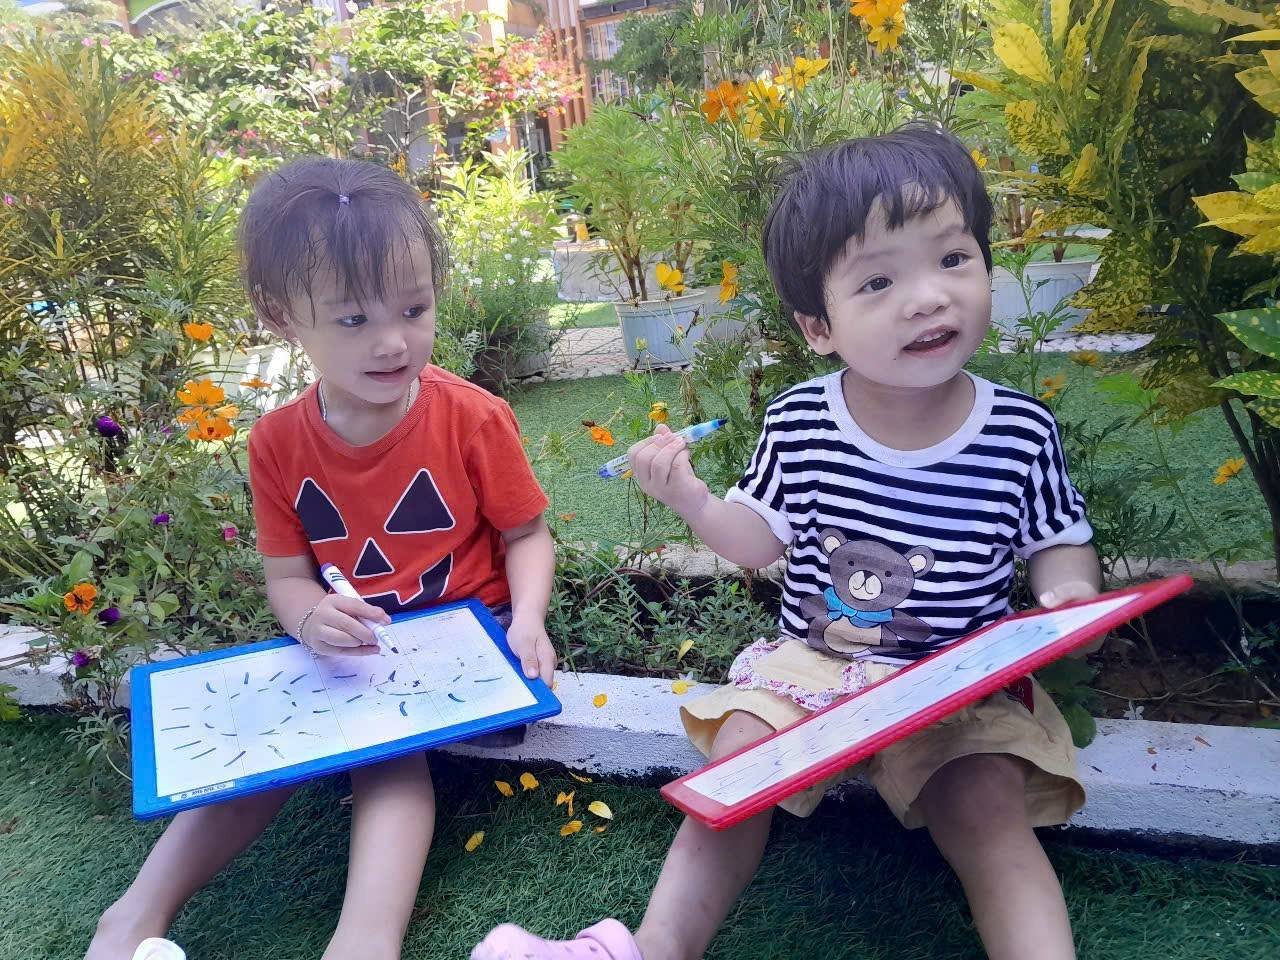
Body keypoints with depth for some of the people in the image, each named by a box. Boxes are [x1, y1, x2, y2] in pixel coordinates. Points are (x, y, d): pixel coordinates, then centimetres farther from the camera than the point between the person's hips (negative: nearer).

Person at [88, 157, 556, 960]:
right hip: (349, 654, 4)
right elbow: (287, 576, 0)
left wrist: (528, 621, -23)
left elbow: (526, 534, -4)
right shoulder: (279, 444, -6)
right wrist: (312, 618, -24)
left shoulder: (474, 420, -15)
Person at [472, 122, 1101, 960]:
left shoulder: (1021, 433, -11)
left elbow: (1061, 544, 5)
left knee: (987, 810, -23)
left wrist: (1068, 596, -17)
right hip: (812, 661, 2)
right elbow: (759, 539, 6)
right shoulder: (799, 425, -8)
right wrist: (691, 498, -10)